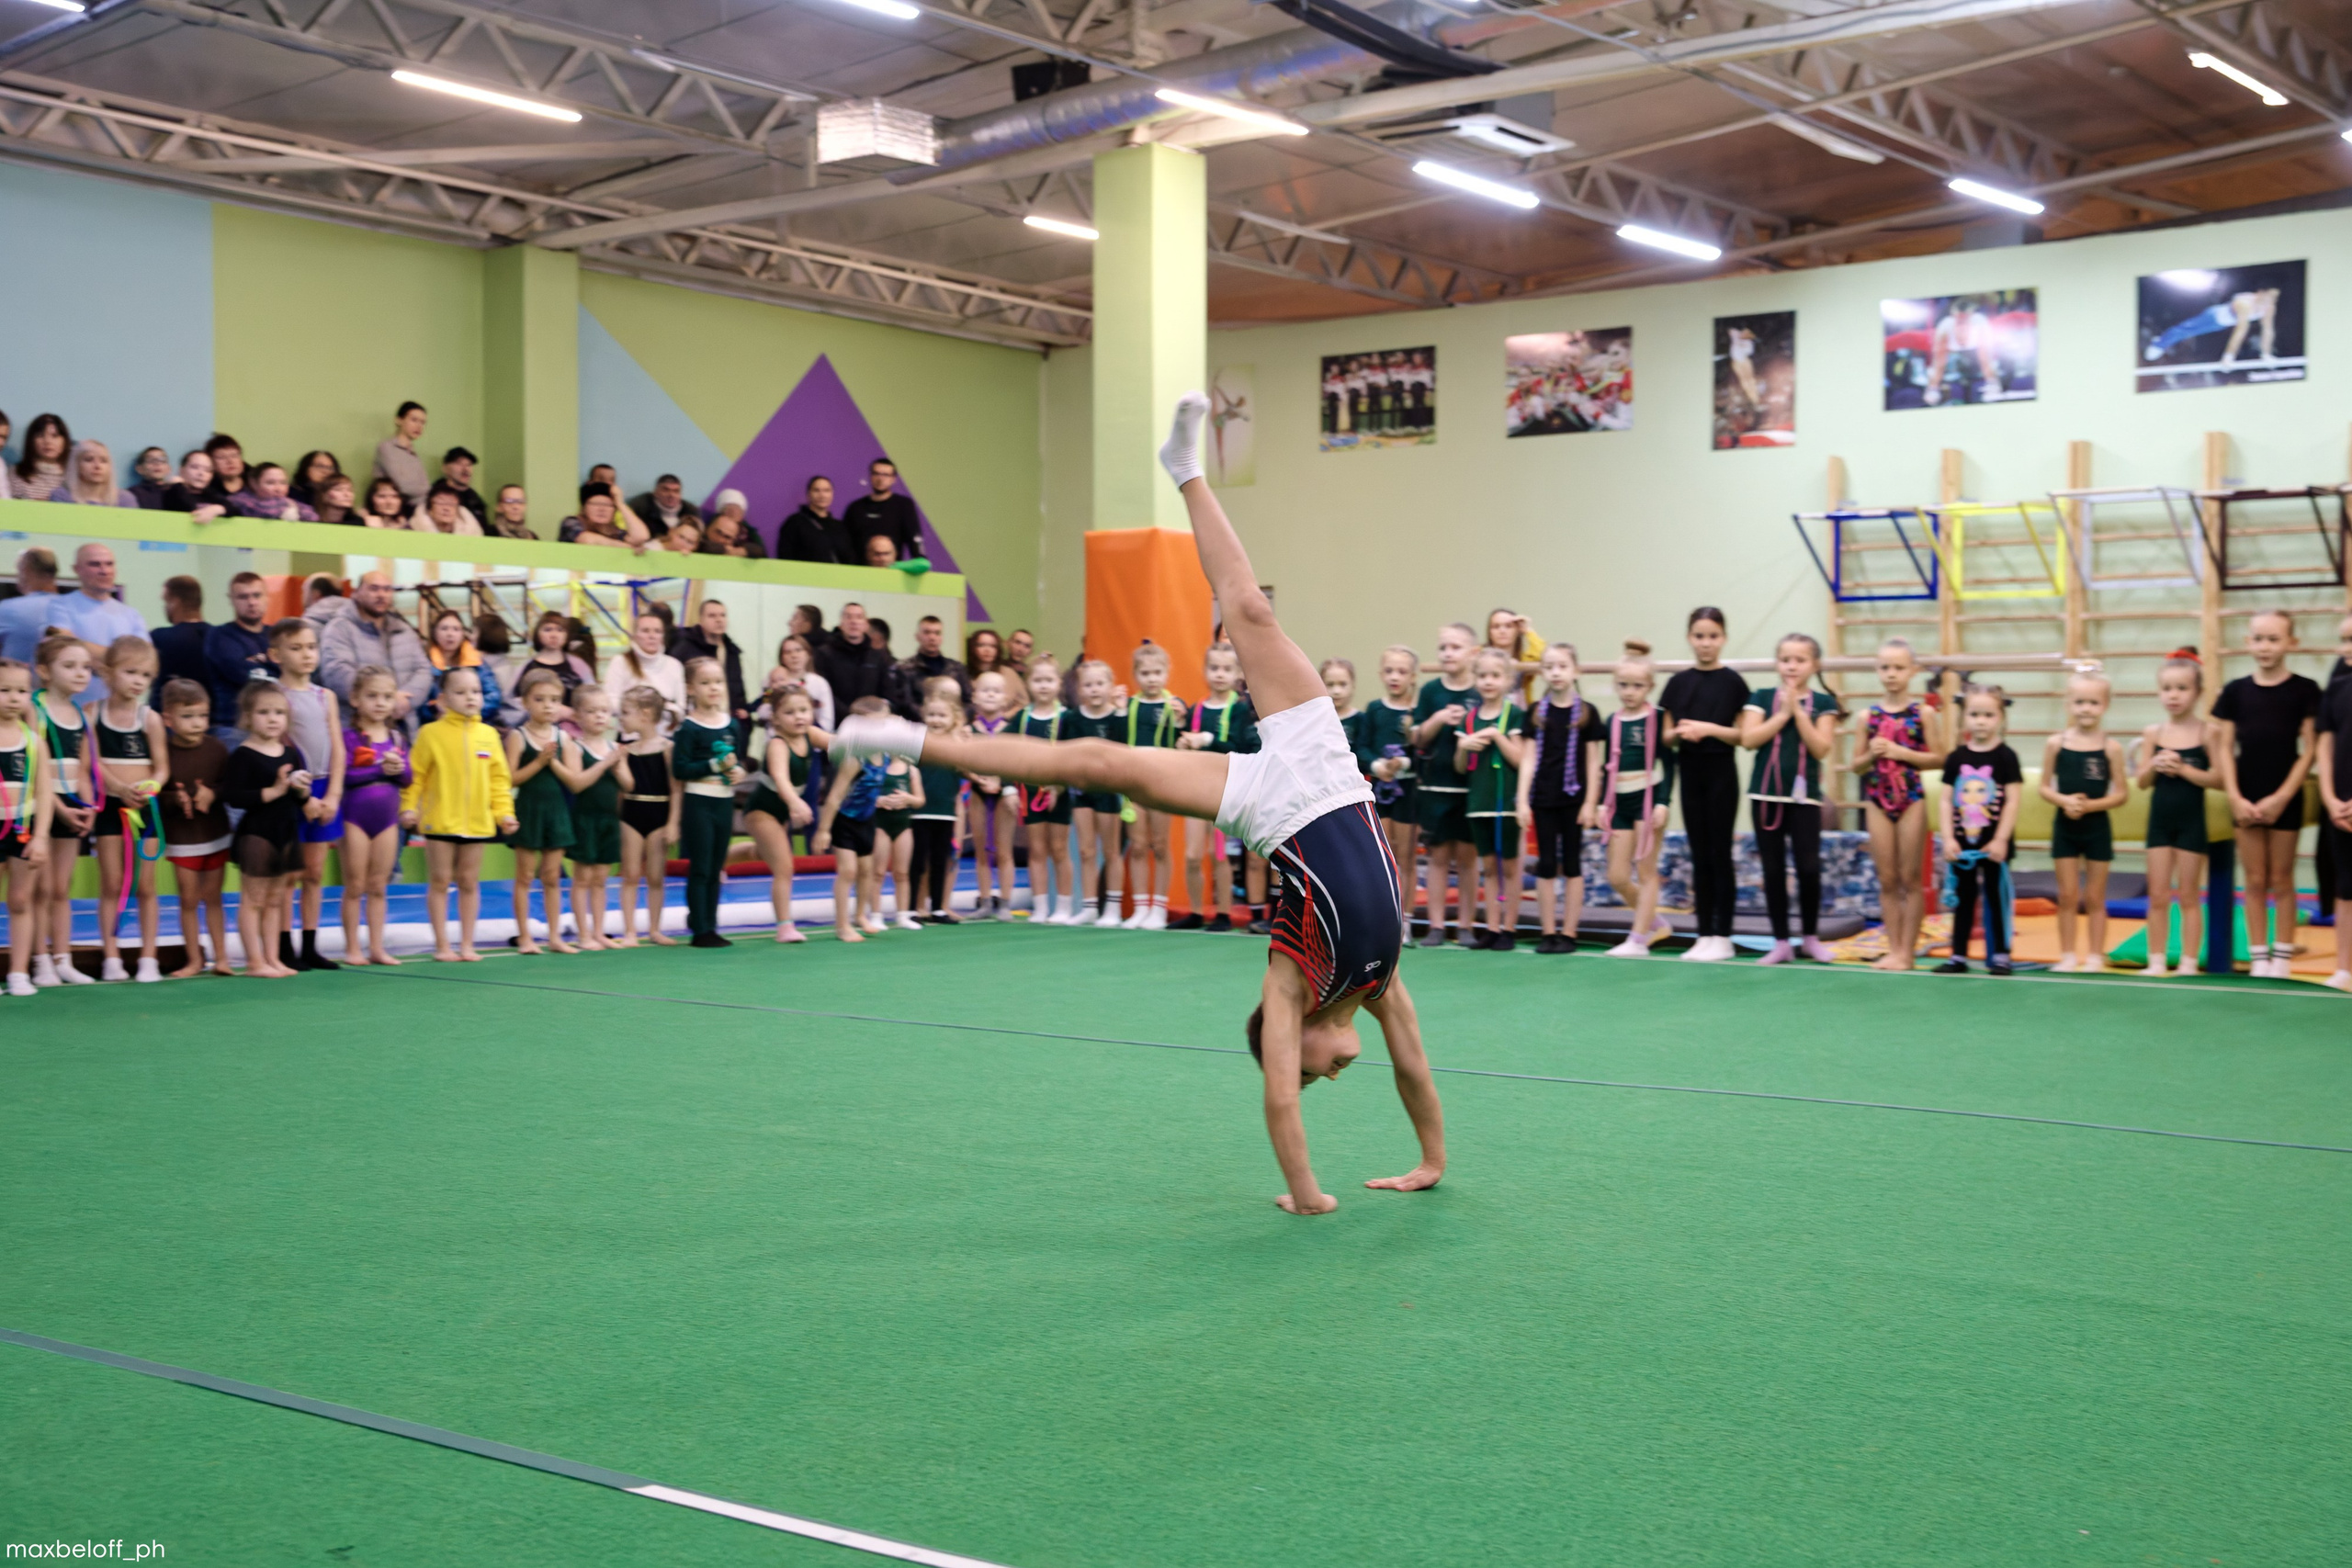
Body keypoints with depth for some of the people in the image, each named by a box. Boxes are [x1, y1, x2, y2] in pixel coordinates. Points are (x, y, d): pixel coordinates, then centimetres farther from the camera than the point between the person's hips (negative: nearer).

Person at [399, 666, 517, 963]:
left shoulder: (488, 735, 5)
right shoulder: (431, 733, -5)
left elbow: (499, 777, 7)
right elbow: (415, 774, -4)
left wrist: (503, 812, 1)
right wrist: (409, 807, -12)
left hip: (477, 823, 3)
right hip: (440, 821, -3)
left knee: (469, 883, 10)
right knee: (440, 881, 4)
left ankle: (467, 944, 17)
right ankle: (442, 945, 11)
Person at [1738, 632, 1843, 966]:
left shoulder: (1822, 703, 3)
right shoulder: (1761, 699, 4)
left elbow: (1821, 748, -9)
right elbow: (1748, 739, -9)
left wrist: (1798, 711, -13)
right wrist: (1782, 713, -12)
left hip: (1804, 795, -1)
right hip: (1766, 794, 1)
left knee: (1809, 868, -3)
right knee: (1773, 870, 4)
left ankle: (1811, 938, 14)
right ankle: (1781, 942, 11)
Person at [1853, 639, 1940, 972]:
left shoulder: (1921, 713, -2)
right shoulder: (1868, 716, 5)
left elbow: (1938, 758, -5)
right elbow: (1856, 765, 9)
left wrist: (1901, 752, -15)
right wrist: (1872, 755, -11)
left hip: (1911, 799, -3)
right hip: (1877, 800, 3)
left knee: (1910, 879, 2)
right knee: (1887, 880, 6)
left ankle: (1908, 952, 7)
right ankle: (1894, 950, 12)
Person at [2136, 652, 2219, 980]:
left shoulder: (2208, 732, -6)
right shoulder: (2153, 733, 2)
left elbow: (2216, 778, -12)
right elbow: (2141, 781, 4)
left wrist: (2182, 769, -20)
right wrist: (2155, 765, -15)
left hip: (2192, 820, -3)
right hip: (2159, 818, 3)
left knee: (2188, 896, 5)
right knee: (2158, 897, 6)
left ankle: (2189, 964, 13)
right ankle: (2156, 963, 14)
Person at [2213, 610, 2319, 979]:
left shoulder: (2304, 689, -3)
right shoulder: (2236, 690, 3)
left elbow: (2308, 750, -5)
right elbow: (2226, 749, 4)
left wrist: (2281, 798, -11)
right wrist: (2235, 798, -6)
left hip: (2285, 800, -2)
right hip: (2246, 801, 2)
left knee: (2281, 880, 6)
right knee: (2255, 881, 7)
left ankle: (2282, 958, 12)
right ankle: (2259, 958, 12)